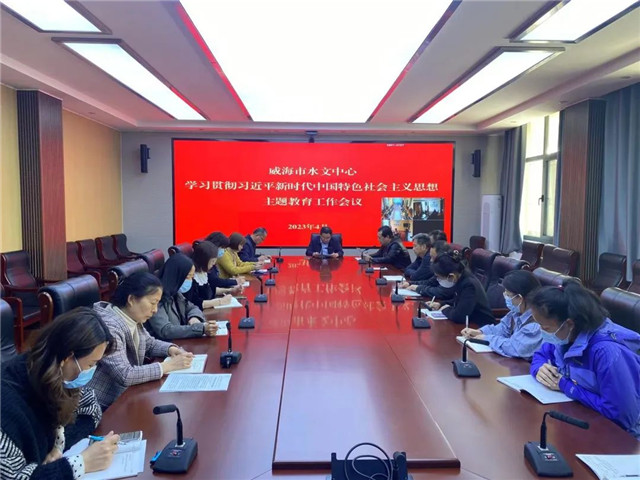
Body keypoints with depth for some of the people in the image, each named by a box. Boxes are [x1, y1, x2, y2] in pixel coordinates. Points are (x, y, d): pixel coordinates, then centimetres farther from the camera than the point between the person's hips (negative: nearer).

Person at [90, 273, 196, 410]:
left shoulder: (132, 318, 0)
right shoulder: (109, 326, -26)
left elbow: (150, 344, 16)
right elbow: (125, 376, -30)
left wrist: (171, 349, -4)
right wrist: (169, 365, -25)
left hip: (125, 394, 8)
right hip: (106, 406, -8)